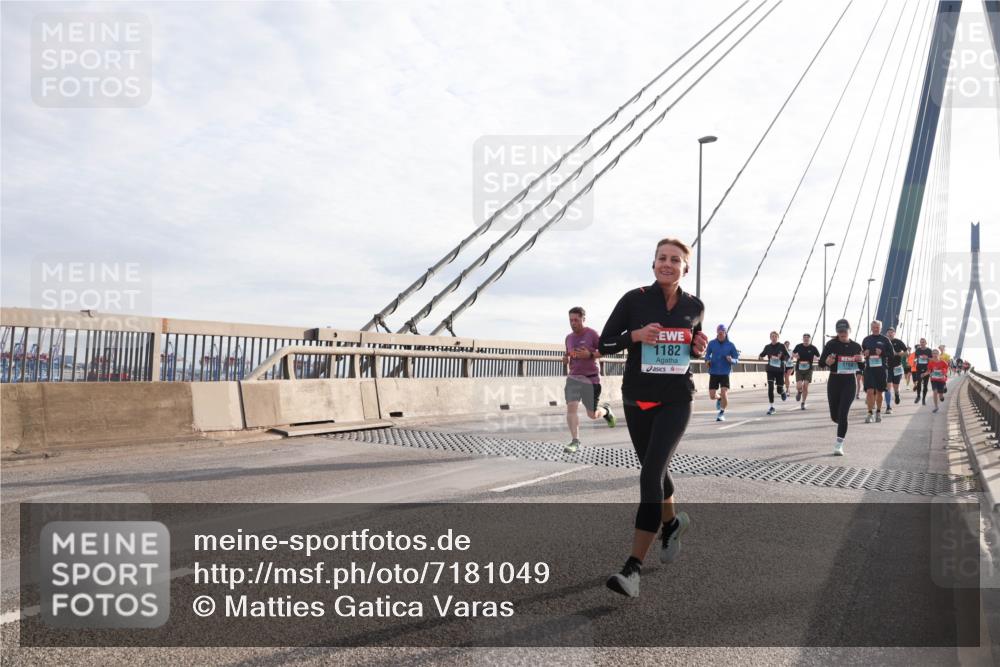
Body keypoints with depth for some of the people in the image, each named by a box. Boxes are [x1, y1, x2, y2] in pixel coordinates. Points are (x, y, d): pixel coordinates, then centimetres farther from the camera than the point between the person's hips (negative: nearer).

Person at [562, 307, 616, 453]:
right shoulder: (569, 337, 10)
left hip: (591, 379, -4)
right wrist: (566, 359, 1)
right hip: (573, 378, 4)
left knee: (592, 414, 3)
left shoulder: (592, 334, -8)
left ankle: (605, 409, 37)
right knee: (571, 407, -14)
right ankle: (575, 441, -9)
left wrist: (590, 355, -22)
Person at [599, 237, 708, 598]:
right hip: (637, 398, 1)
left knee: (651, 473, -15)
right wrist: (636, 335, -19)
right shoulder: (634, 299, -4)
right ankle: (672, 521, 49)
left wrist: (700, 347, -4)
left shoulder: (695, 306, 3)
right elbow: (605, 343, -2)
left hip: (675, 399, -1)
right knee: (654, 468, 17)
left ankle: (633, 567, -15)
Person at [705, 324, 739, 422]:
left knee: (724, 393, -14)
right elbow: (707, 354, 14)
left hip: (725, 373, -2)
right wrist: (707, 360, -7)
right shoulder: (712, 343, 1)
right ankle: (719, 399, 40)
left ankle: (722, 413, 8)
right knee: (712, 396, 2)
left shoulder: (730, 345, -2)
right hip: (713, 373, 2)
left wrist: (731, 360, -21)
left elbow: (736, 359, 1)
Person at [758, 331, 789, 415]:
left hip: (780, 370, -1)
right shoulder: (767, 347, 4)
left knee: (779, 388, 5)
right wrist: (760, 356, -10)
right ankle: (771, 407, -4)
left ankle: (783, 393, 44)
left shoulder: (782, 346, -2)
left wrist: (781, 357, -21)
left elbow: (788, 356, 0)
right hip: (770, 370, 1)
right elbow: (762, 355, 14)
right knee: (770, 388, -11)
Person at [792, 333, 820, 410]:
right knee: (799, 386, -11)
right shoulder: (798, 346, 0)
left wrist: (815, 358, -18)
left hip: (808, 369, 0)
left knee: (805, 387, -4)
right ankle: (799, 392, 28)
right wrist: (795, 355, -7)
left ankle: (803, 403, 12)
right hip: (799, 369, 0)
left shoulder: (813, 348, -3)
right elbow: (793, 353, 16)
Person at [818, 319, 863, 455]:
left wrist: (861, 360, -11)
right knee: (834, 416, 9)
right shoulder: (831, 344, -5)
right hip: (834, 381, 0)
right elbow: (821, 363, -4)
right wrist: (827, 362, -27)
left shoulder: (856, 346, 3)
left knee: (843, 414, -12)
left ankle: (839, 445, -7)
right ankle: (842, 426, 46)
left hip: (849, 382, 0)